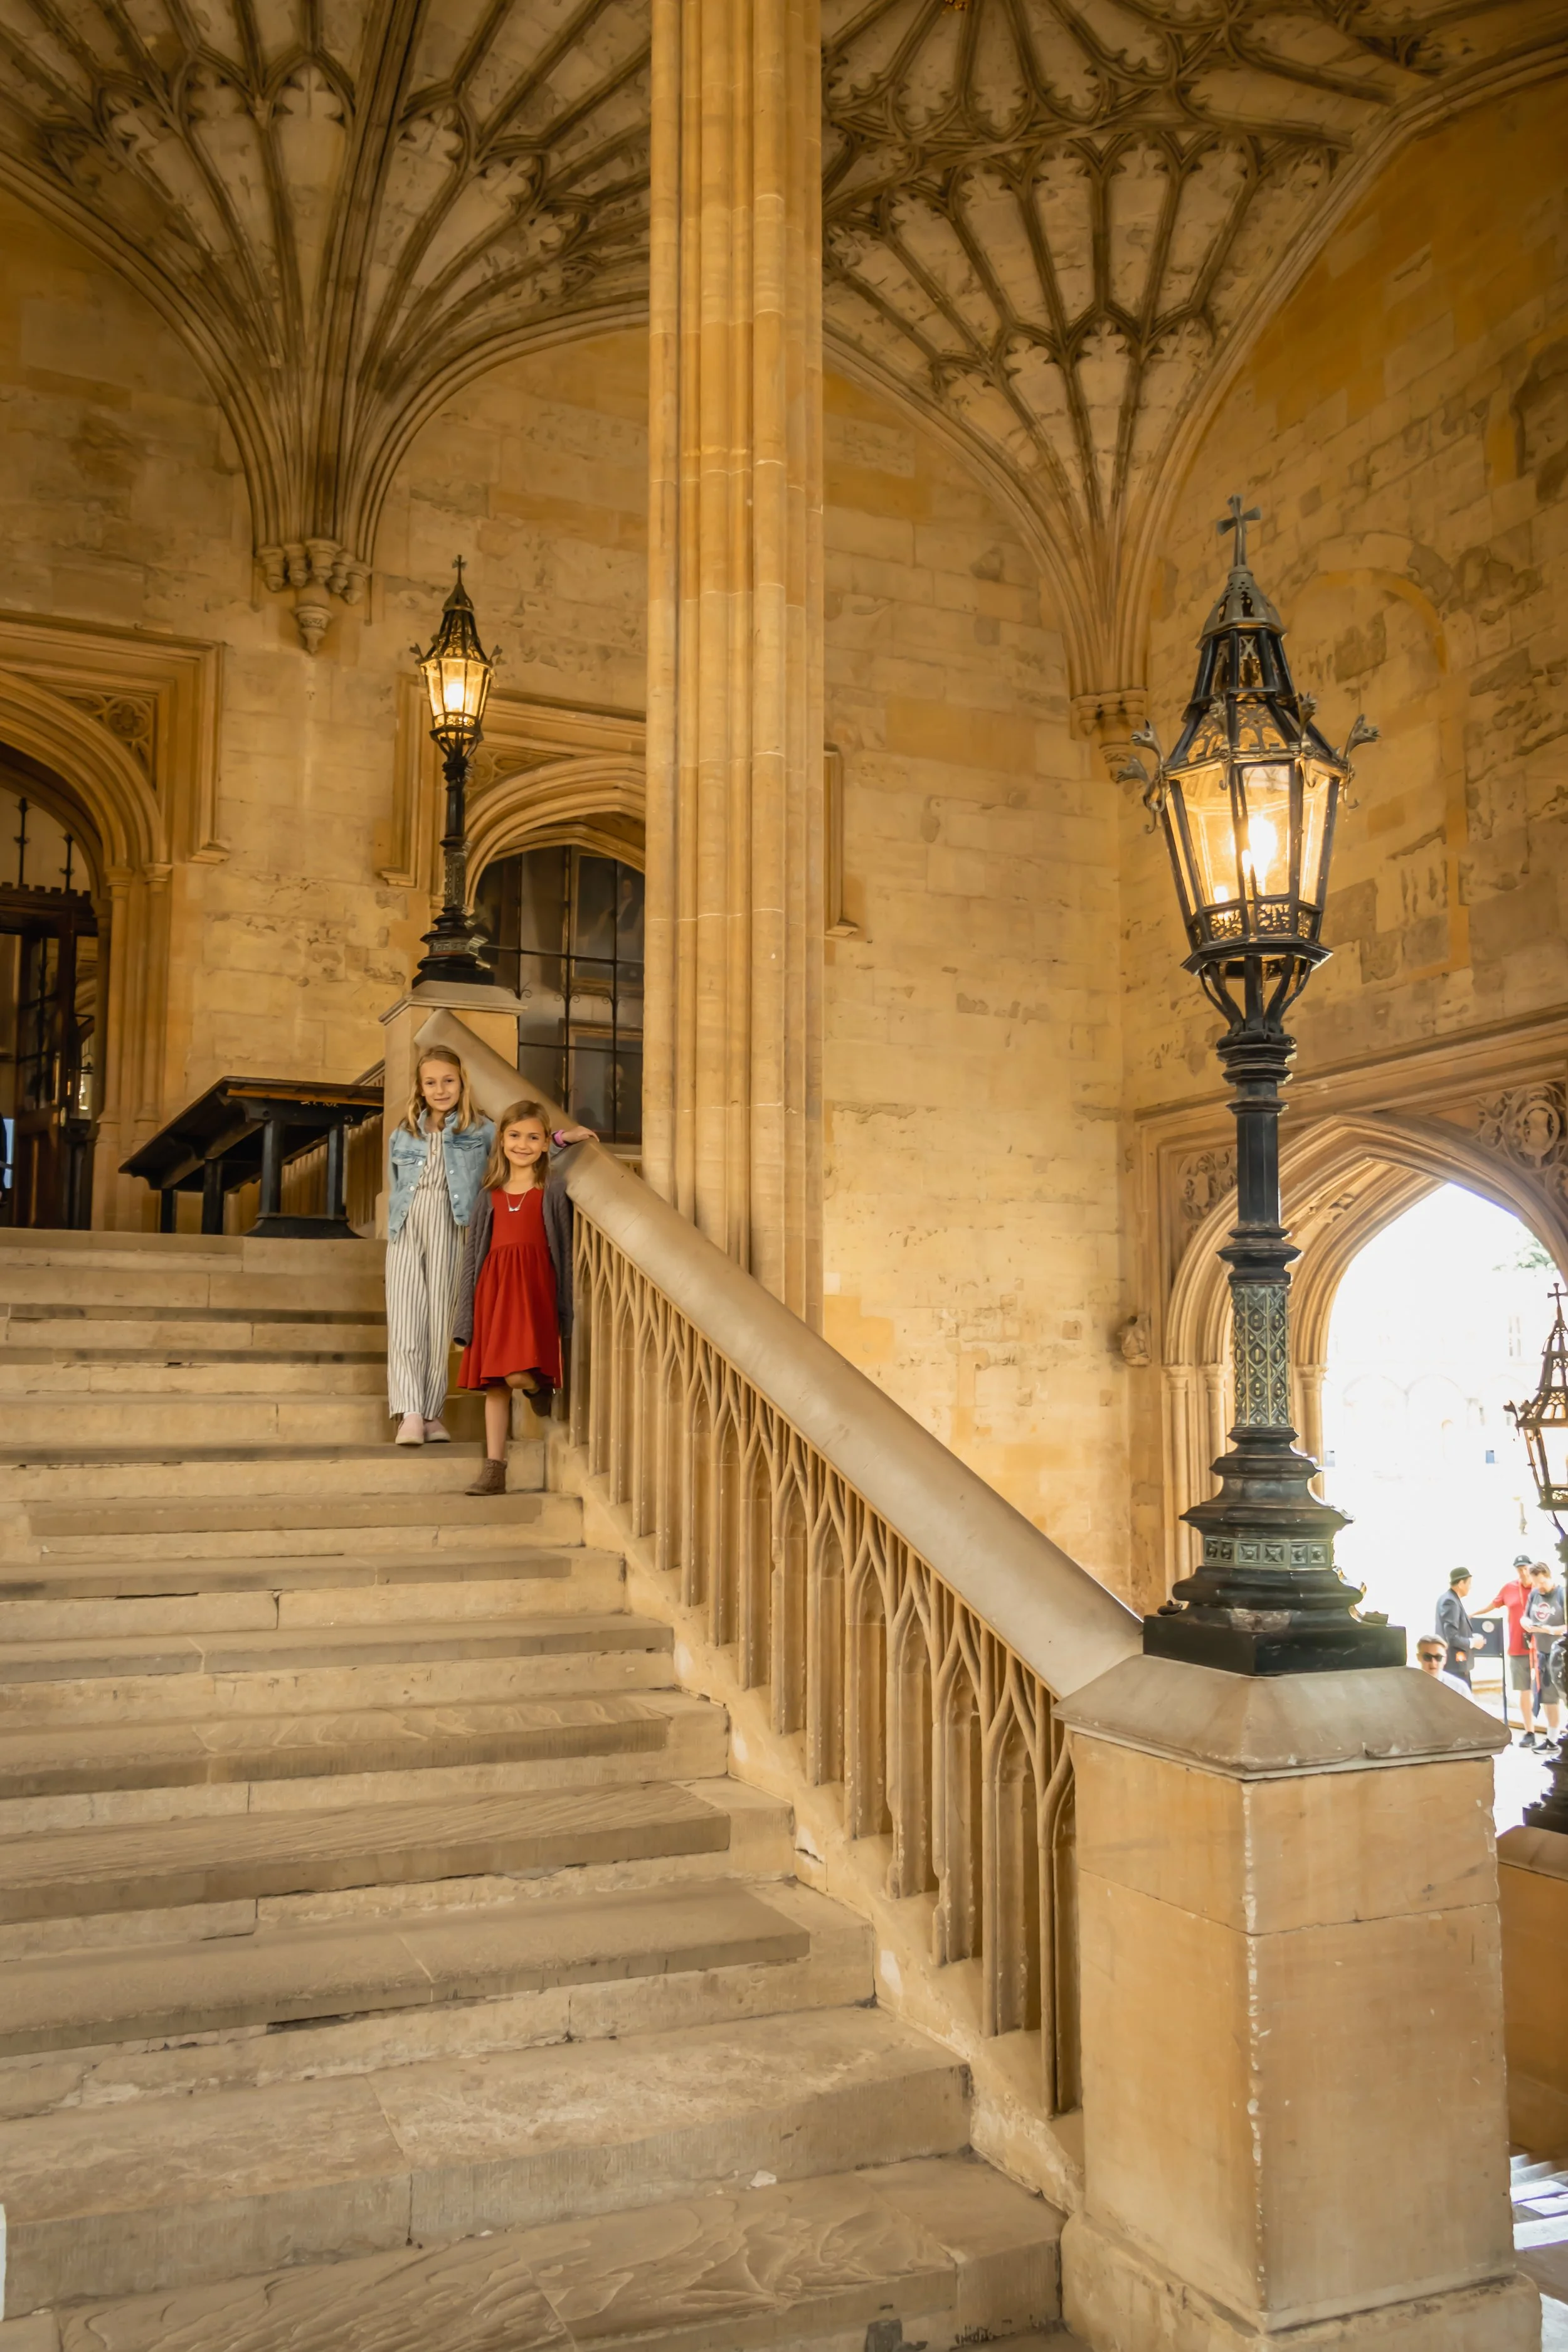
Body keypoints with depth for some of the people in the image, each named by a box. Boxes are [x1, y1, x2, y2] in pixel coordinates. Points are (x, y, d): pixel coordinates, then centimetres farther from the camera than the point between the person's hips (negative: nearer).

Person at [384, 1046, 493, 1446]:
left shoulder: (481, 1132, 8)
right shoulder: (403, 1135, 17)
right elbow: (397, 1188, 19)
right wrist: (396, 1226, 11)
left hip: (450, 1228, -2)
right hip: (408, 1227, 2)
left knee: (440, 1317, -2)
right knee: (404, 1315, -10)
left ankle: (431, 1411, 7)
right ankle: (410, 1413, -15)